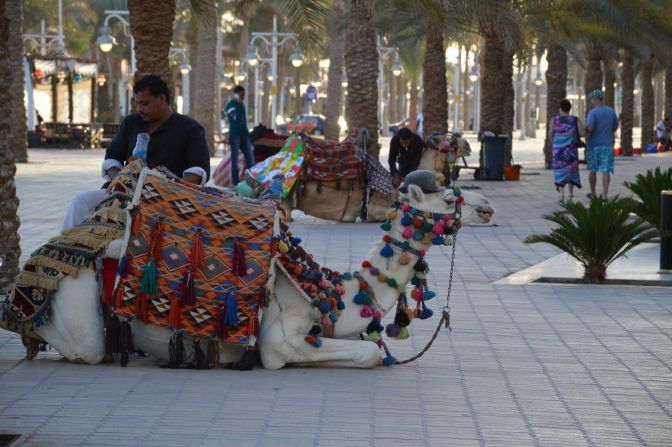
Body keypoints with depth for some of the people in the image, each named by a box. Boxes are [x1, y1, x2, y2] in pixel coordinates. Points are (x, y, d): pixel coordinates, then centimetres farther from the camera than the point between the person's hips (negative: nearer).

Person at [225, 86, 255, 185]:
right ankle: (235, 181, -1)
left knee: (250, 158, 0)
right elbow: (236, 118, -23)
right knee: (235, 159, -3)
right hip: (235, 135, -7)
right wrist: (238, 104, -23)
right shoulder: (230, 105, -7)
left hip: (244, 134, 7)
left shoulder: (241, 105, 16)